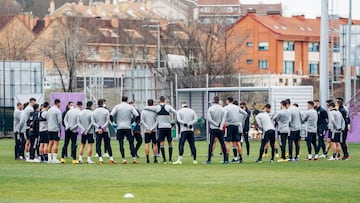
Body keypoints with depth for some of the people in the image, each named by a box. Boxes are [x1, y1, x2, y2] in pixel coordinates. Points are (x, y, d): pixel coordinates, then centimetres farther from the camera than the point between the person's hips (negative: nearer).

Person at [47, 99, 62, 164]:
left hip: (49, 129, 7)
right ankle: (54, 158, -9)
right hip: (56, 129, -7)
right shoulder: (58, 111, -11)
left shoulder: (49, 110, 11)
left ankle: (49, 158, 8)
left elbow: (47, 119, 14)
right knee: (56, 143, -5)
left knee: (50, 143, 9)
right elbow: (59, 121, -13)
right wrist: (60, 128, -3)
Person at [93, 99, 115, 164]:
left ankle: (100, 159, -5)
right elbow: (107, 121, -8)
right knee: (107, 144, 5)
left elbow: (93, 122, -2)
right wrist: (102, 128, -11)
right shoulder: (106, 111, -3)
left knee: (98, 144, 3)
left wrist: (99, 127, -8)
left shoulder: (94, 112, 3)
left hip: (97, 130, 1)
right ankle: (111, 158, 6)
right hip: (105, 130, -1)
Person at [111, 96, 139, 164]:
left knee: (121, 144, 4)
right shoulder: (130, 107, 3)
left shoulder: (117, 107, 2)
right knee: (131, 143, 5)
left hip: (120, 127, 0)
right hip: (128, 127, 0)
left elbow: (111, 115, -7)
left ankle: (123, 159, 0)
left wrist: (115, 121, 5)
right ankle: (134, 158, -1)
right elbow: (137, 115, -4)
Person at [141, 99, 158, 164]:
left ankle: (147, 159, -7)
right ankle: (155, 159, 3)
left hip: (146, 131, 0)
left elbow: (142, 121, -2)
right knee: (154, 144, 6)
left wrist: (147, 128, -5)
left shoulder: (144, 111, 2)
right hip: (154, 130, 0)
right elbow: (157, 121, -6)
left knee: (147, 144, 1)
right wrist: (151, 129, -8)